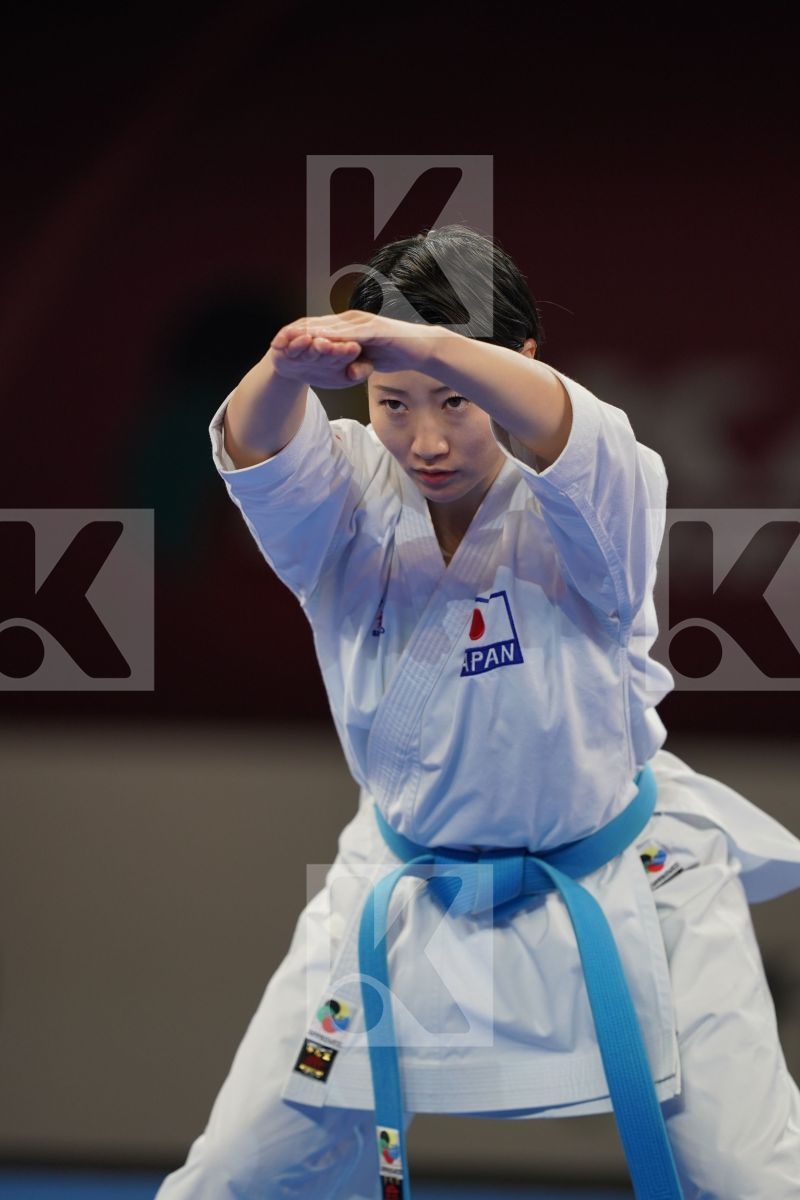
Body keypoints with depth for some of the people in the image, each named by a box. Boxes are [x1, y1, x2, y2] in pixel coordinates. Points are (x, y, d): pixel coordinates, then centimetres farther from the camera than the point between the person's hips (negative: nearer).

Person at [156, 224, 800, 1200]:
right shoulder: (346, 503, -9)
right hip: (409, 895, 3)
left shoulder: (579, 505, -18)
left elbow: (567, 442, -42)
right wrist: (288, 370, -55)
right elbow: (260, 452, -30)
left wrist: (435, 349, -61)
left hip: (625, 894, -2)